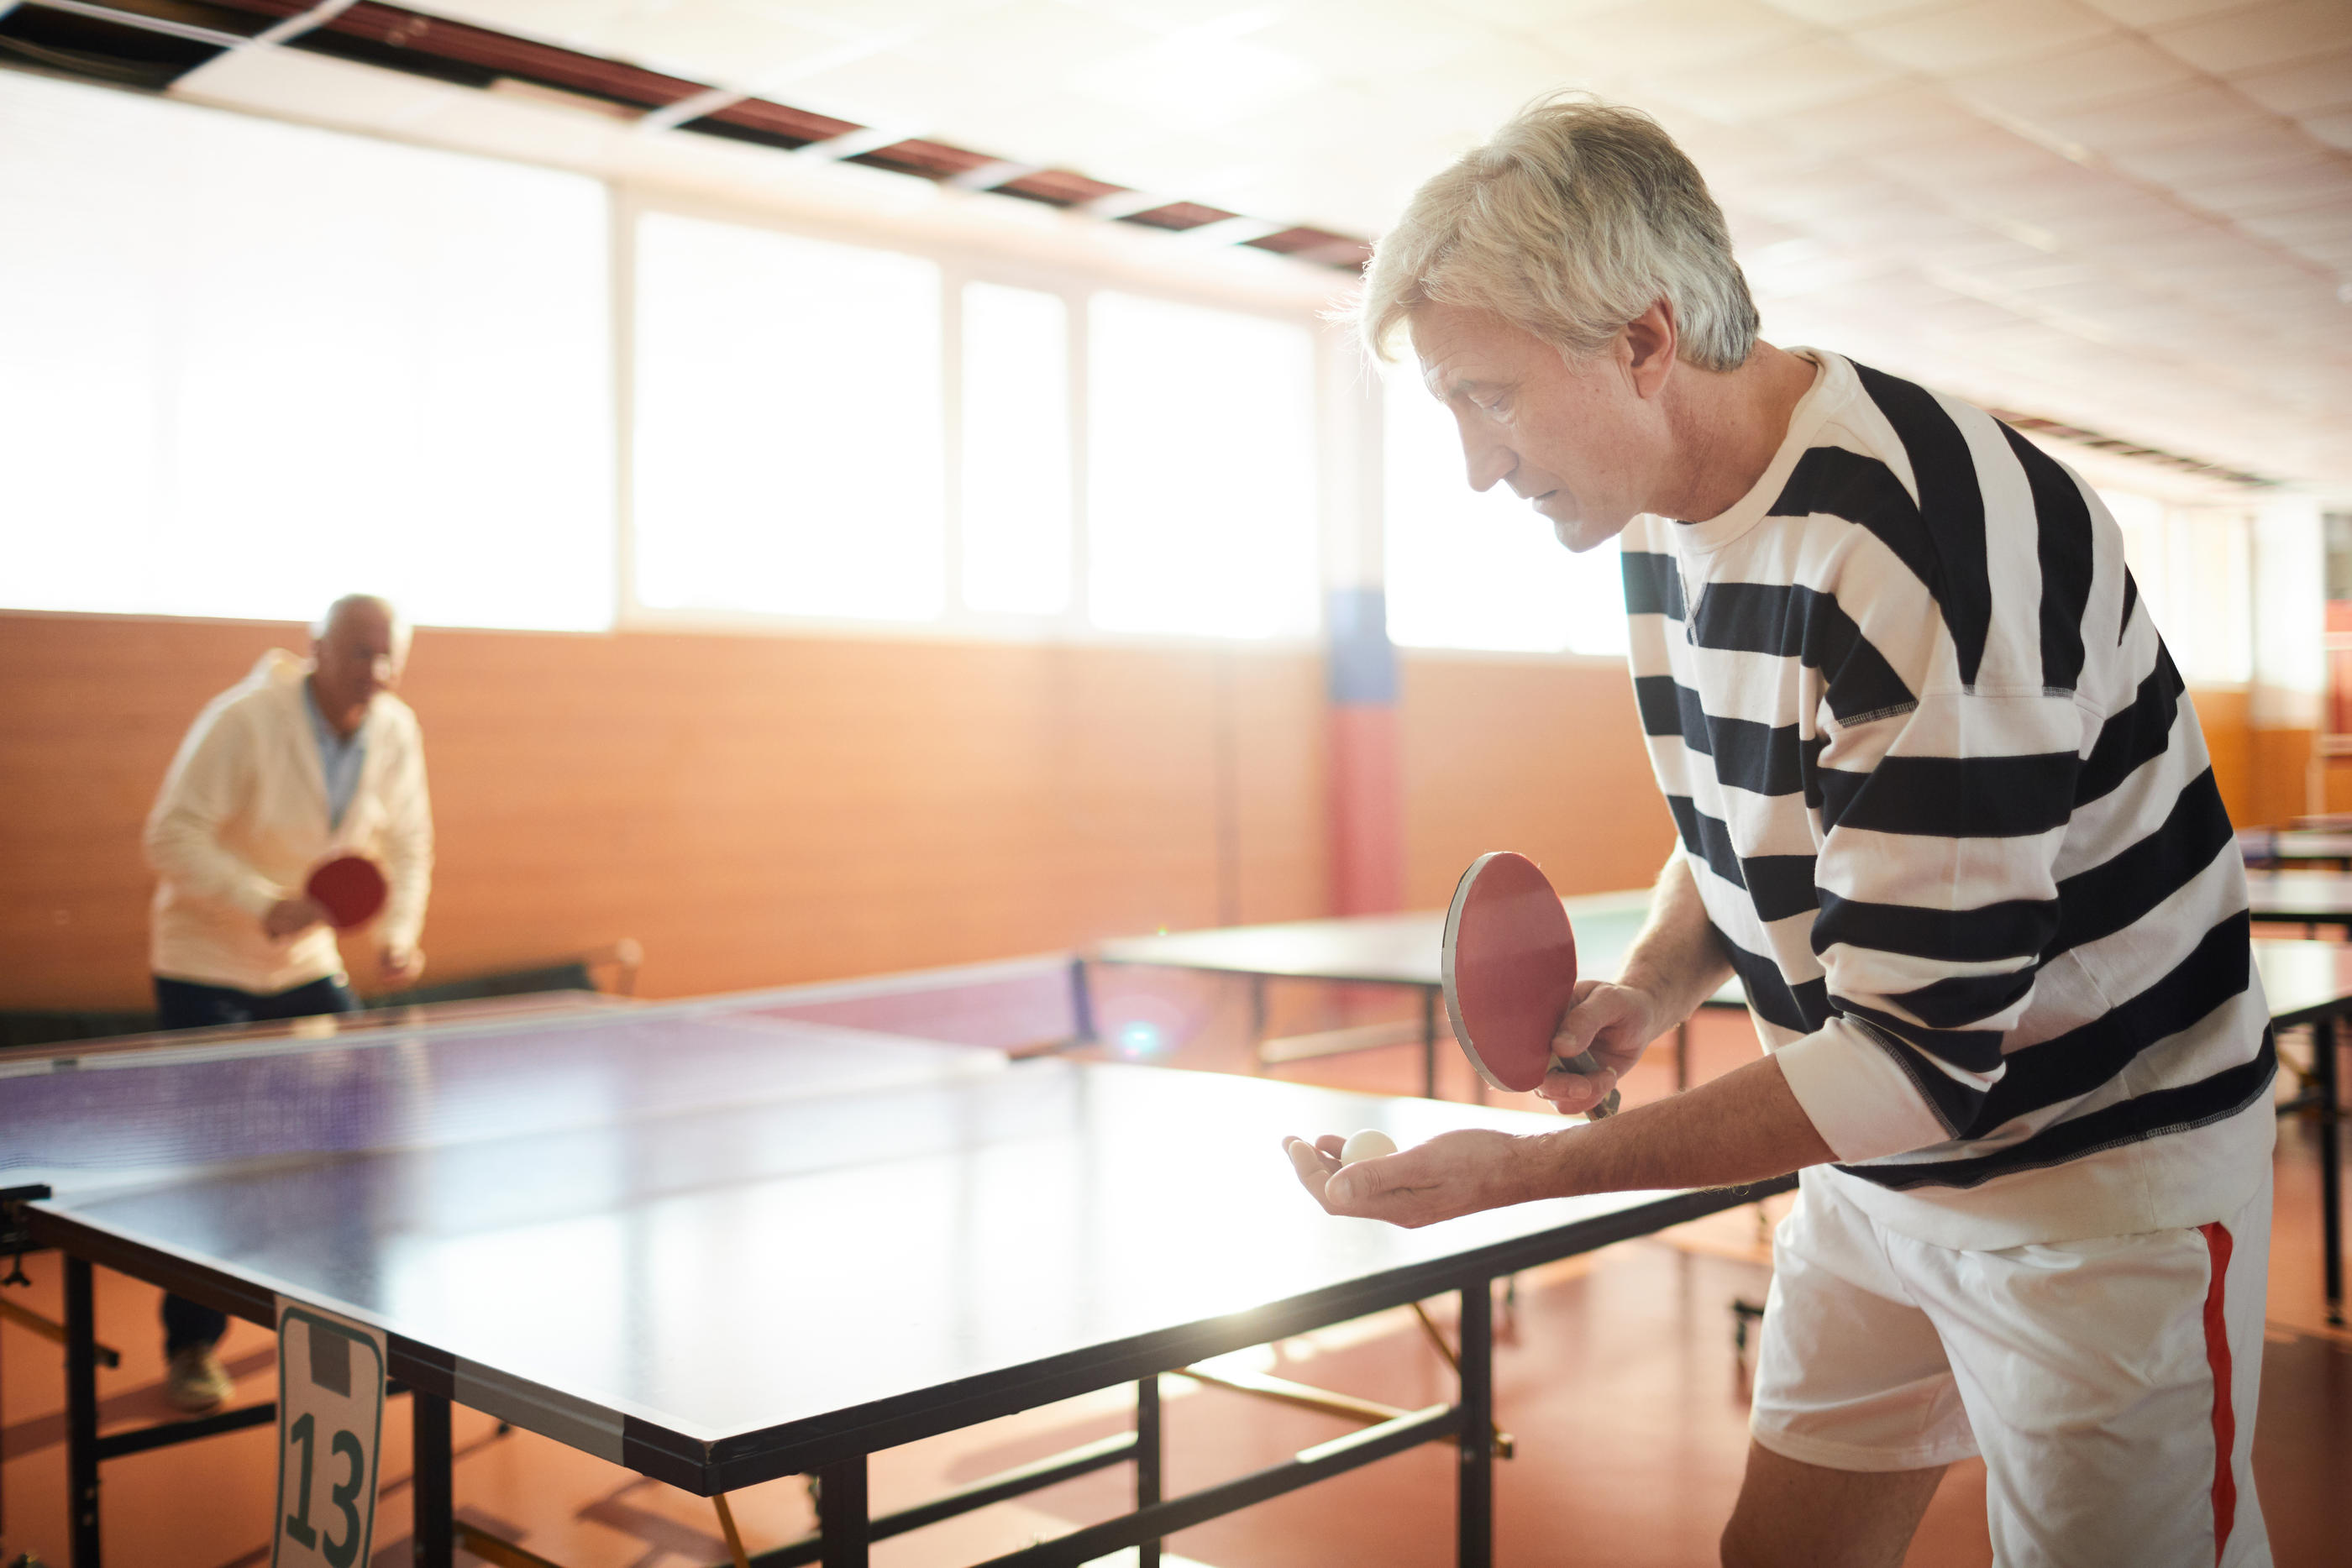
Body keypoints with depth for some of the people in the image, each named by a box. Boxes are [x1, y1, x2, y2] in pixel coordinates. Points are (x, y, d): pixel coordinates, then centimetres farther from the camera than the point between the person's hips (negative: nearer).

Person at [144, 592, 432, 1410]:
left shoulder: (395, 731, -6)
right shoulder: (243, 720, -22)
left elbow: (406, 844, 3)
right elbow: (172, 837, -21)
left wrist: (398, 934, -13)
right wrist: (263, 906, -32)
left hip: (307, 962, 5)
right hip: (205, 967, -5)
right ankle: (192, 1347, 11)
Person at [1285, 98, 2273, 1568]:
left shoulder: (1927, 546, -30)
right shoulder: (1664, 521, -1)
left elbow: (1921, 1054, -30)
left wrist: (1523, 1169, -29)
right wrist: (1649, 993, -7)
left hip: (2101, 1172, -7)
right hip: (1878, 1167, 8)